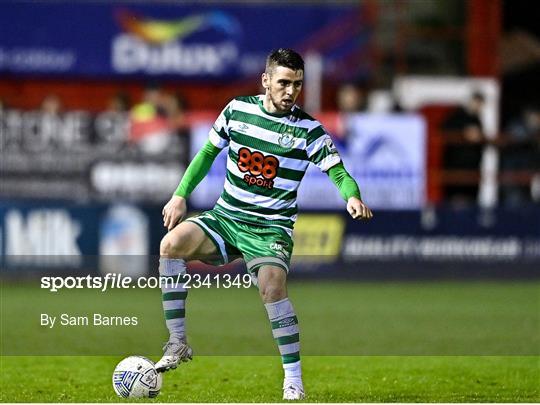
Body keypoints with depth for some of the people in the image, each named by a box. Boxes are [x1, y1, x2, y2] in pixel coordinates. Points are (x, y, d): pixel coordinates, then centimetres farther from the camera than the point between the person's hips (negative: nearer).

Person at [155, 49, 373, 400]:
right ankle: (178, 343, -16)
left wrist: (352, 197, -30)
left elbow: (339, 174, -8)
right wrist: (181, 195, 8)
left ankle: (294, 381, -19)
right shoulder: (238, 110, 2)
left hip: (271, 228, -3)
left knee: (272, 285, -31)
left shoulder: (308, 130, -6)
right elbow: (208, 153, 15)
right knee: (172, 243, -25)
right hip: (224, 217, 3)